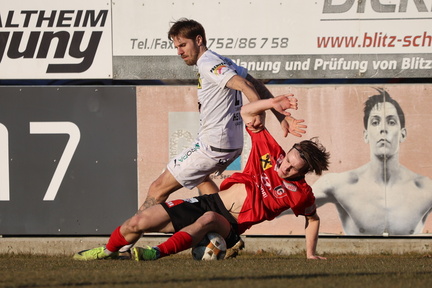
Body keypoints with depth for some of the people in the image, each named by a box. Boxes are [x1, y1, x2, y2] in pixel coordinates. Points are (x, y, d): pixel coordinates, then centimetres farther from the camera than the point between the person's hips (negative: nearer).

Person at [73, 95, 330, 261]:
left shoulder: (301, 193, -6)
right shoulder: (271, 153, 0)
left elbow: (313, 219, 13)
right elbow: (246, 112, 5)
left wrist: (311, 254, 10)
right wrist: (273, 104, -10)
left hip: (229, 226, -4)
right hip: (208, 202, 4)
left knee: (208, 219, -44)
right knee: (140, 222, -4)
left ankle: (157, 253, -54)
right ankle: (108, 251, 23)